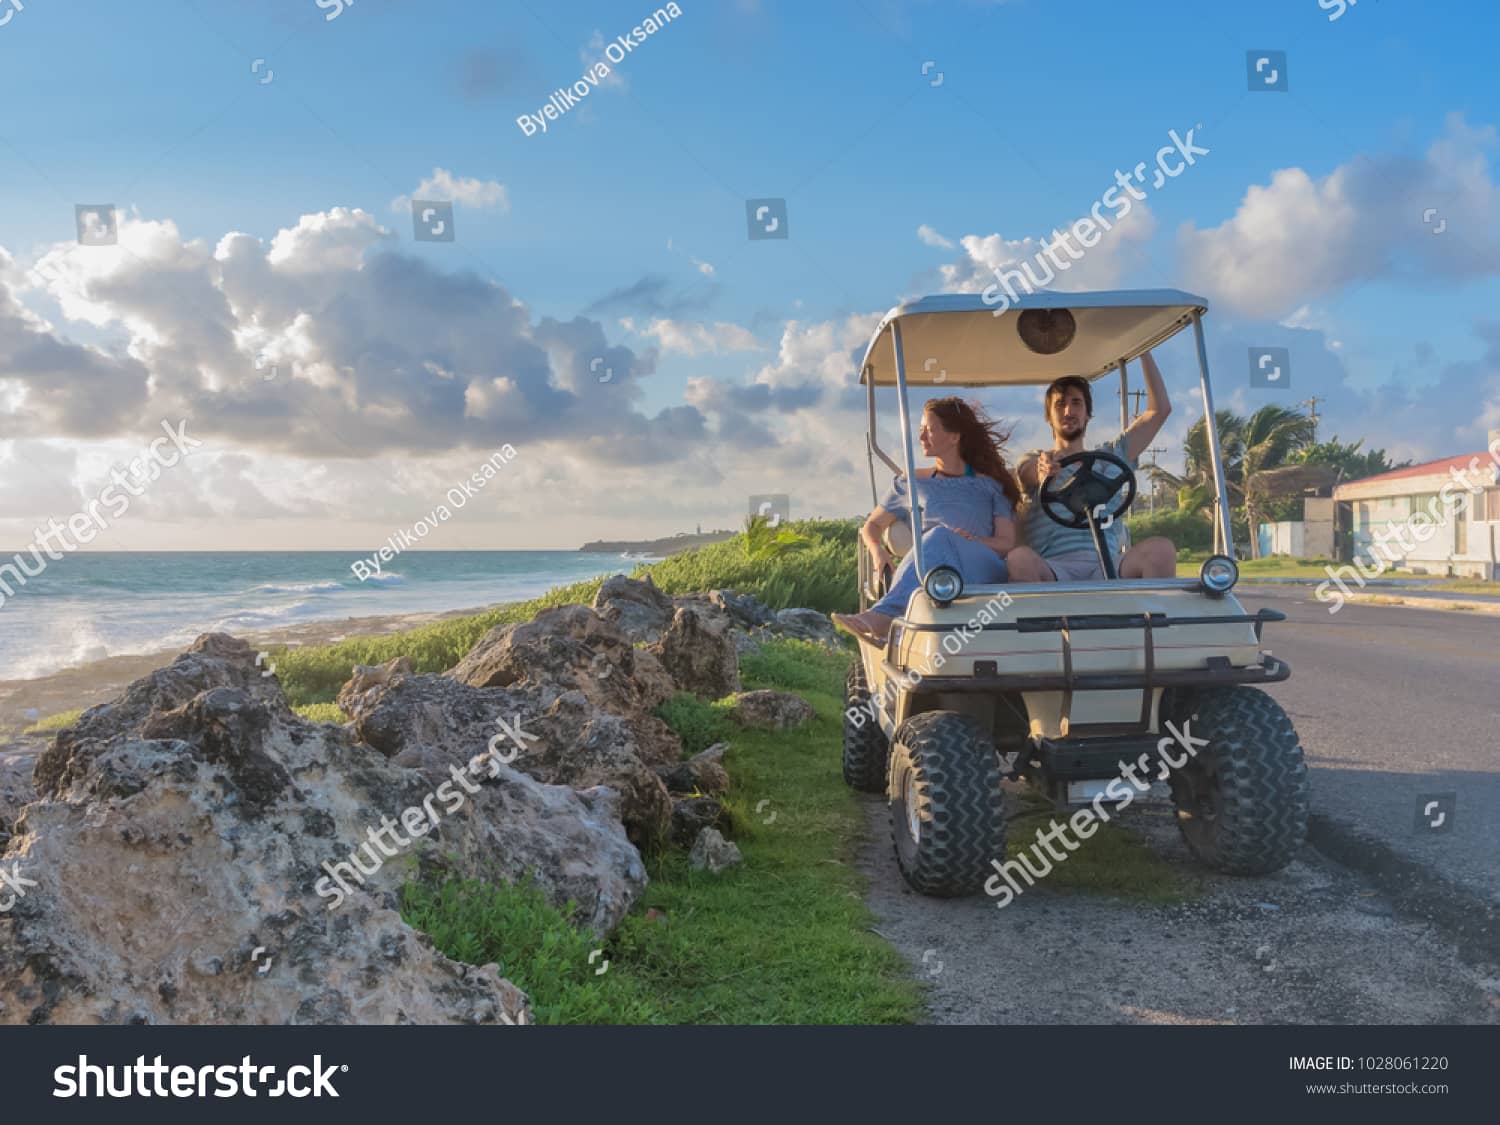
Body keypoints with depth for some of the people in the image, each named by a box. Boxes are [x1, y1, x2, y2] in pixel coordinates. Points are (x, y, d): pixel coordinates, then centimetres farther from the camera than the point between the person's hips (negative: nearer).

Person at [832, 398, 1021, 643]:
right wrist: (877, 550, 2)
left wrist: (974, 540, -12)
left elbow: (1008, 542, 10)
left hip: (982, 572, -1)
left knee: (939, 536, -33)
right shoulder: (912, 483, 24)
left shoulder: (990, 485, 18)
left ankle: (884, 615, -53)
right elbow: (871, 525, 27)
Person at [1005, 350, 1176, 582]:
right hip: (1051, 571, -2)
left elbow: (1160, 409, 24)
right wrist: (1046, 477, -33)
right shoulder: (1032, 463, 21)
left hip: (1106, 570, 2)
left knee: (1160, 549, -30)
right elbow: (1028, 471, -7)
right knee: (1019, 559, -38)